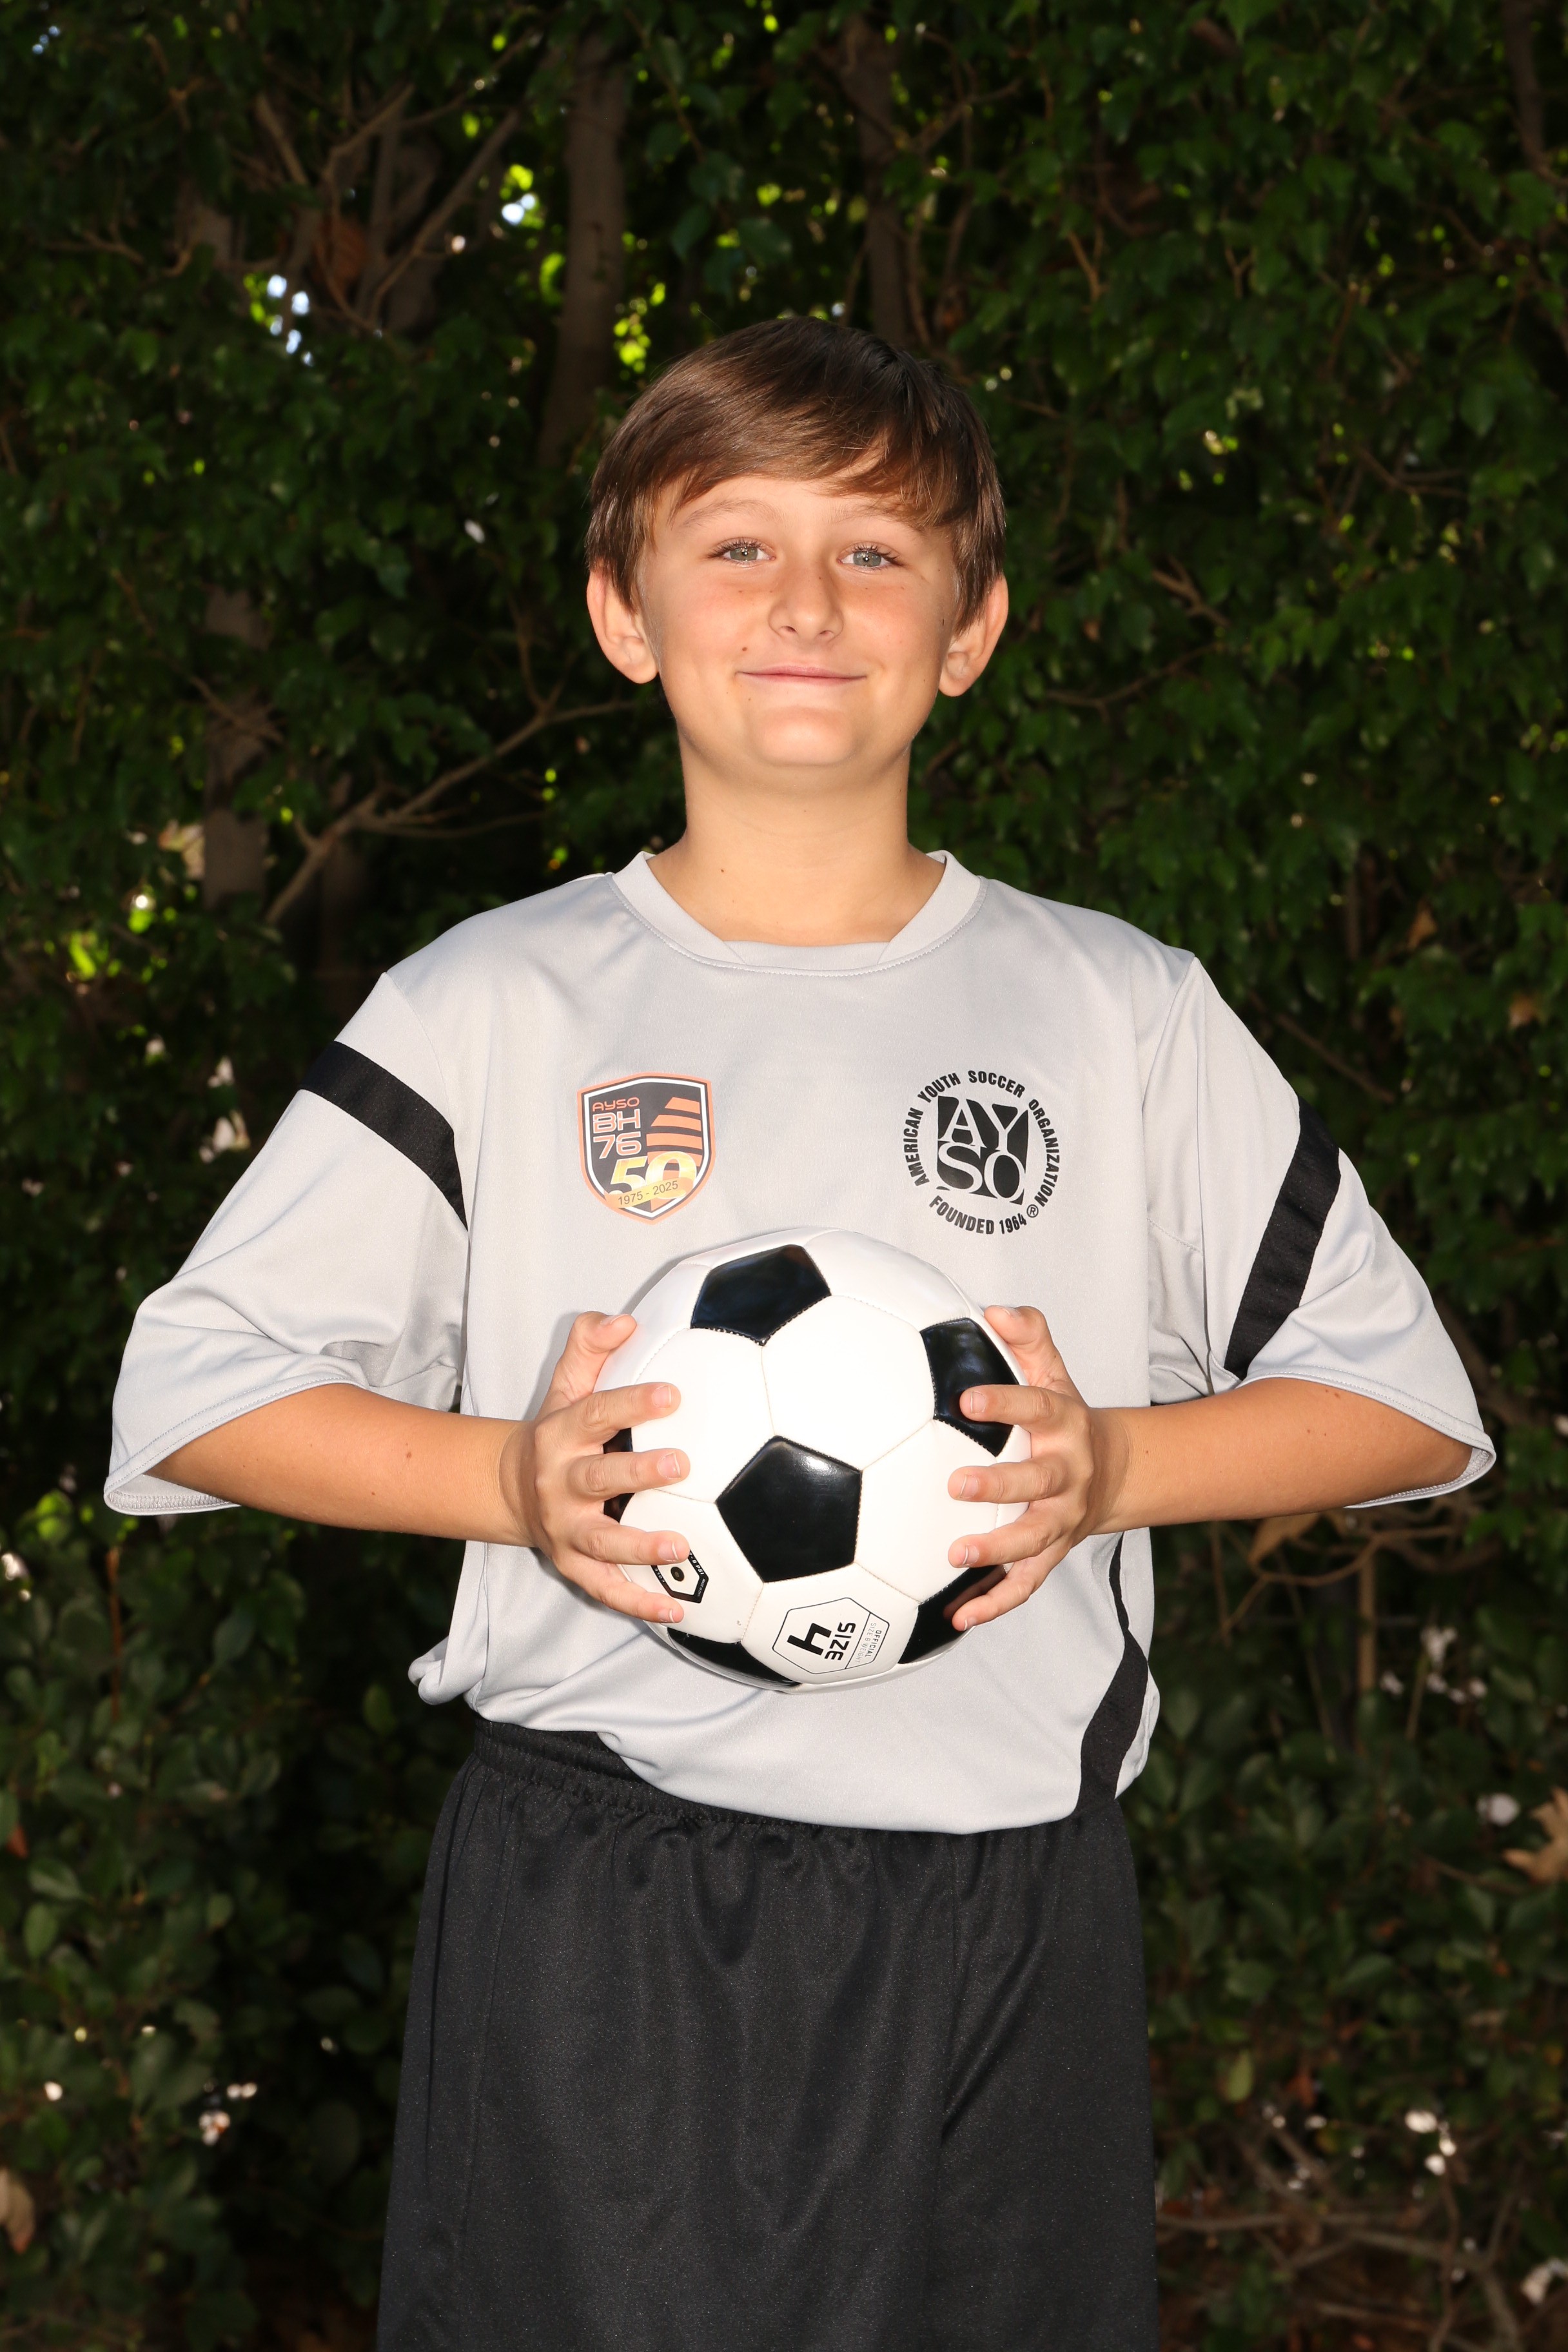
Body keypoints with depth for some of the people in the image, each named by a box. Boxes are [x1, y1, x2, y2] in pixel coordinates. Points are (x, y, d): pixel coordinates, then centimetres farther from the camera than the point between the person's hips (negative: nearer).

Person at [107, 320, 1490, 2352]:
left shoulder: (1123, 1015, 7)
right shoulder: (490, 1008, 3)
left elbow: (1405, 1396, 9)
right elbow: (191, 1388, 4)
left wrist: (1110, 1462, -9)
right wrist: (511, 1480, -13)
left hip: (1011, 1921, 2)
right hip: (594, 1928, -1)